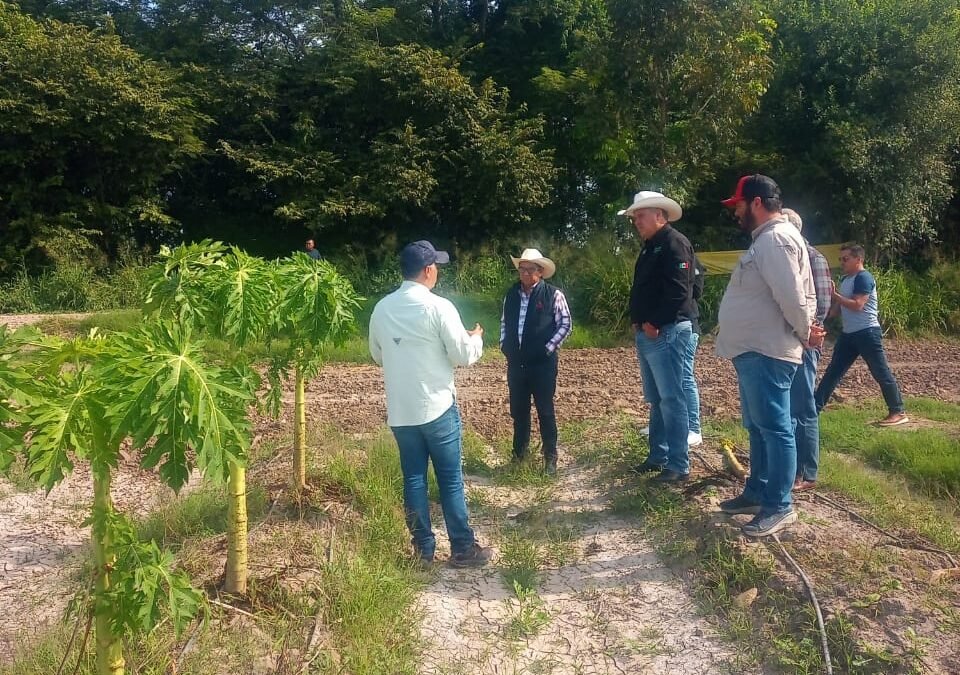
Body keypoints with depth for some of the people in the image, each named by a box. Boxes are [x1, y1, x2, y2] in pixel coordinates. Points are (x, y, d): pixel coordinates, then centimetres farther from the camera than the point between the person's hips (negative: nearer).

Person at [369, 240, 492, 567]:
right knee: (451, 480, 6)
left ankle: (424, 549, 20)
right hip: (437, 407, -5)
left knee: (414, 479, 12)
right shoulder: (439, 306, -14)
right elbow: (462, 356, -10)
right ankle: (462, 548, 15)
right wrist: (476, 339, 10)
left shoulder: (381, 308, 3)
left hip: (399, 411, 5)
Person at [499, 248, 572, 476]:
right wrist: (504, 345, 6)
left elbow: (566, 324, -6)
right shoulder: (511, 294, 7)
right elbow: (504, 322, 18)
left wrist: (548, 348, -11)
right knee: (518, 410, 14)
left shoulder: (553, 295, -7)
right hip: (516, 363, 5)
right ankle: (519, 453, 29)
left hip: (542, 363, -4)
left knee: (545, 411, 5)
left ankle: (550, 457, 18)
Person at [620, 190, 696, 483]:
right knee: (656, 400, 14)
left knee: (671, 400, -7)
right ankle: (658, 456, 23)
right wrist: (637, 322, 11)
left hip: (666, 333, -10)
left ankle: (679, 465, -2)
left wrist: (655, 323, -16)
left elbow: (677, 291, -20)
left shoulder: (675, 243, -10)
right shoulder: (649, 248, 20)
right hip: (647, 334, 10)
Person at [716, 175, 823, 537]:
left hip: (766, 353, -11)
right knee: (758, 428, 18)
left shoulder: (777, 238, -16)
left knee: (774, 429, -3)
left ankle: (779, 507, 6)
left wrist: (805, 334, -7)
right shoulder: (767, 239, 17)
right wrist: (806, 329, 10)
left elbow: (792, 297, -22)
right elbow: (803, 297, 20)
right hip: (754, 351, 11)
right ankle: (757, 493, 29)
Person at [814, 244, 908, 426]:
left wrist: (834, 294, -19)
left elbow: (857, 305, -23)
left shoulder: (863, 278, -13)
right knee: (832, 372, 7)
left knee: (881, 373, -1)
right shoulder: (845, 280, 15)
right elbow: (837, 308, 20)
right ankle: (814, 408, 9)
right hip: (849, 334, 9)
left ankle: (898, 413, 9)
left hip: (867, 333, -9)